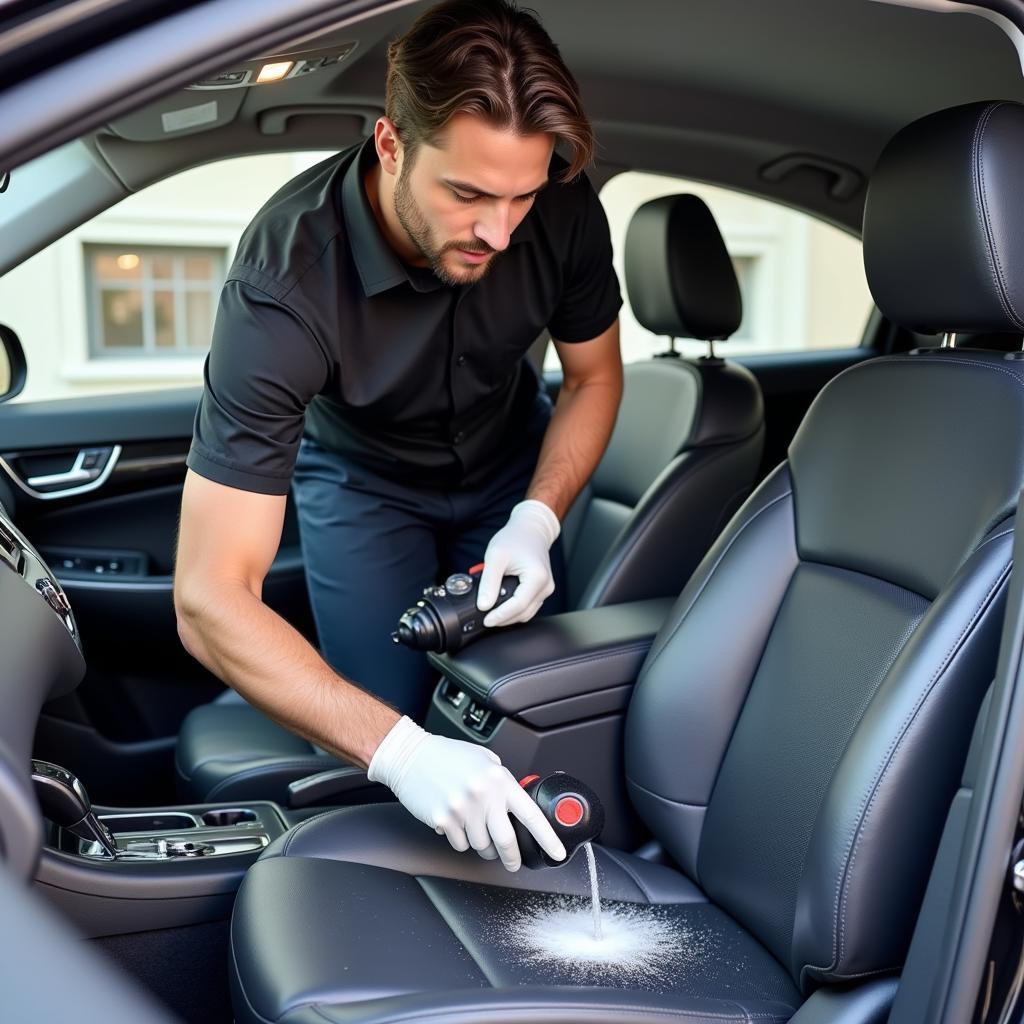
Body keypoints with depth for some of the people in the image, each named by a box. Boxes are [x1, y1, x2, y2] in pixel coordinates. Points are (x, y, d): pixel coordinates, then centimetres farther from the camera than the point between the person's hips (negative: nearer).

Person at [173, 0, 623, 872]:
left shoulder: (562, 211, -30)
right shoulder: (284, 282, -41)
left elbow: (593, 377, -9)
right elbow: (208, 600, -43)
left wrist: (536, 521, -27)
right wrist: (397, 750, -54)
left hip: (511, 464, 3)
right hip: (363, 480, -2)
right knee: (395, 717, -2)